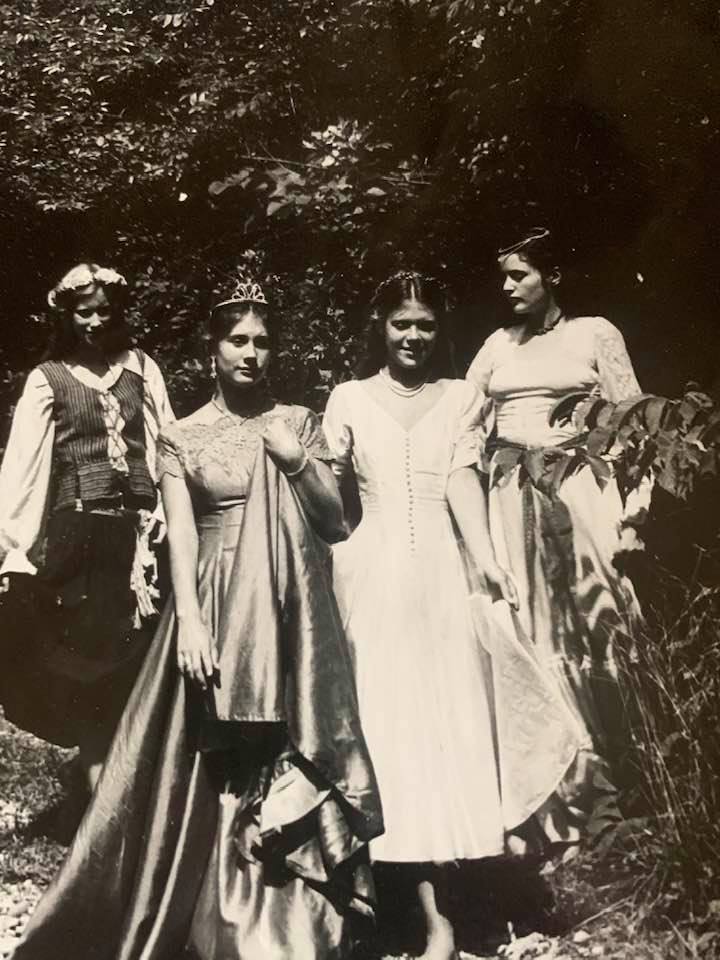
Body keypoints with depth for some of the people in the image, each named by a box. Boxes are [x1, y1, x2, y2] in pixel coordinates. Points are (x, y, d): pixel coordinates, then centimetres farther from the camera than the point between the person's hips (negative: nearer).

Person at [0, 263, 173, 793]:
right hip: (77, 534, -2)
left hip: (139, 531, 2)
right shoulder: (47, 380, 3)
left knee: (137, 663, 5)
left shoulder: (143, 367, 10)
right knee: (86, 667, 3)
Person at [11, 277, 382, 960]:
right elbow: (180, 534, -5)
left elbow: (336, 522, 7)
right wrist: (189, 620, -17)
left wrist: (300, 463, -8)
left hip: (292, 614, 1)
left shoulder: (299, 424, 9)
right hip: (217, 611, -1)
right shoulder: (182, 437, 4)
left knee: (288, 762, 3)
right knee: (218, 771, 3)